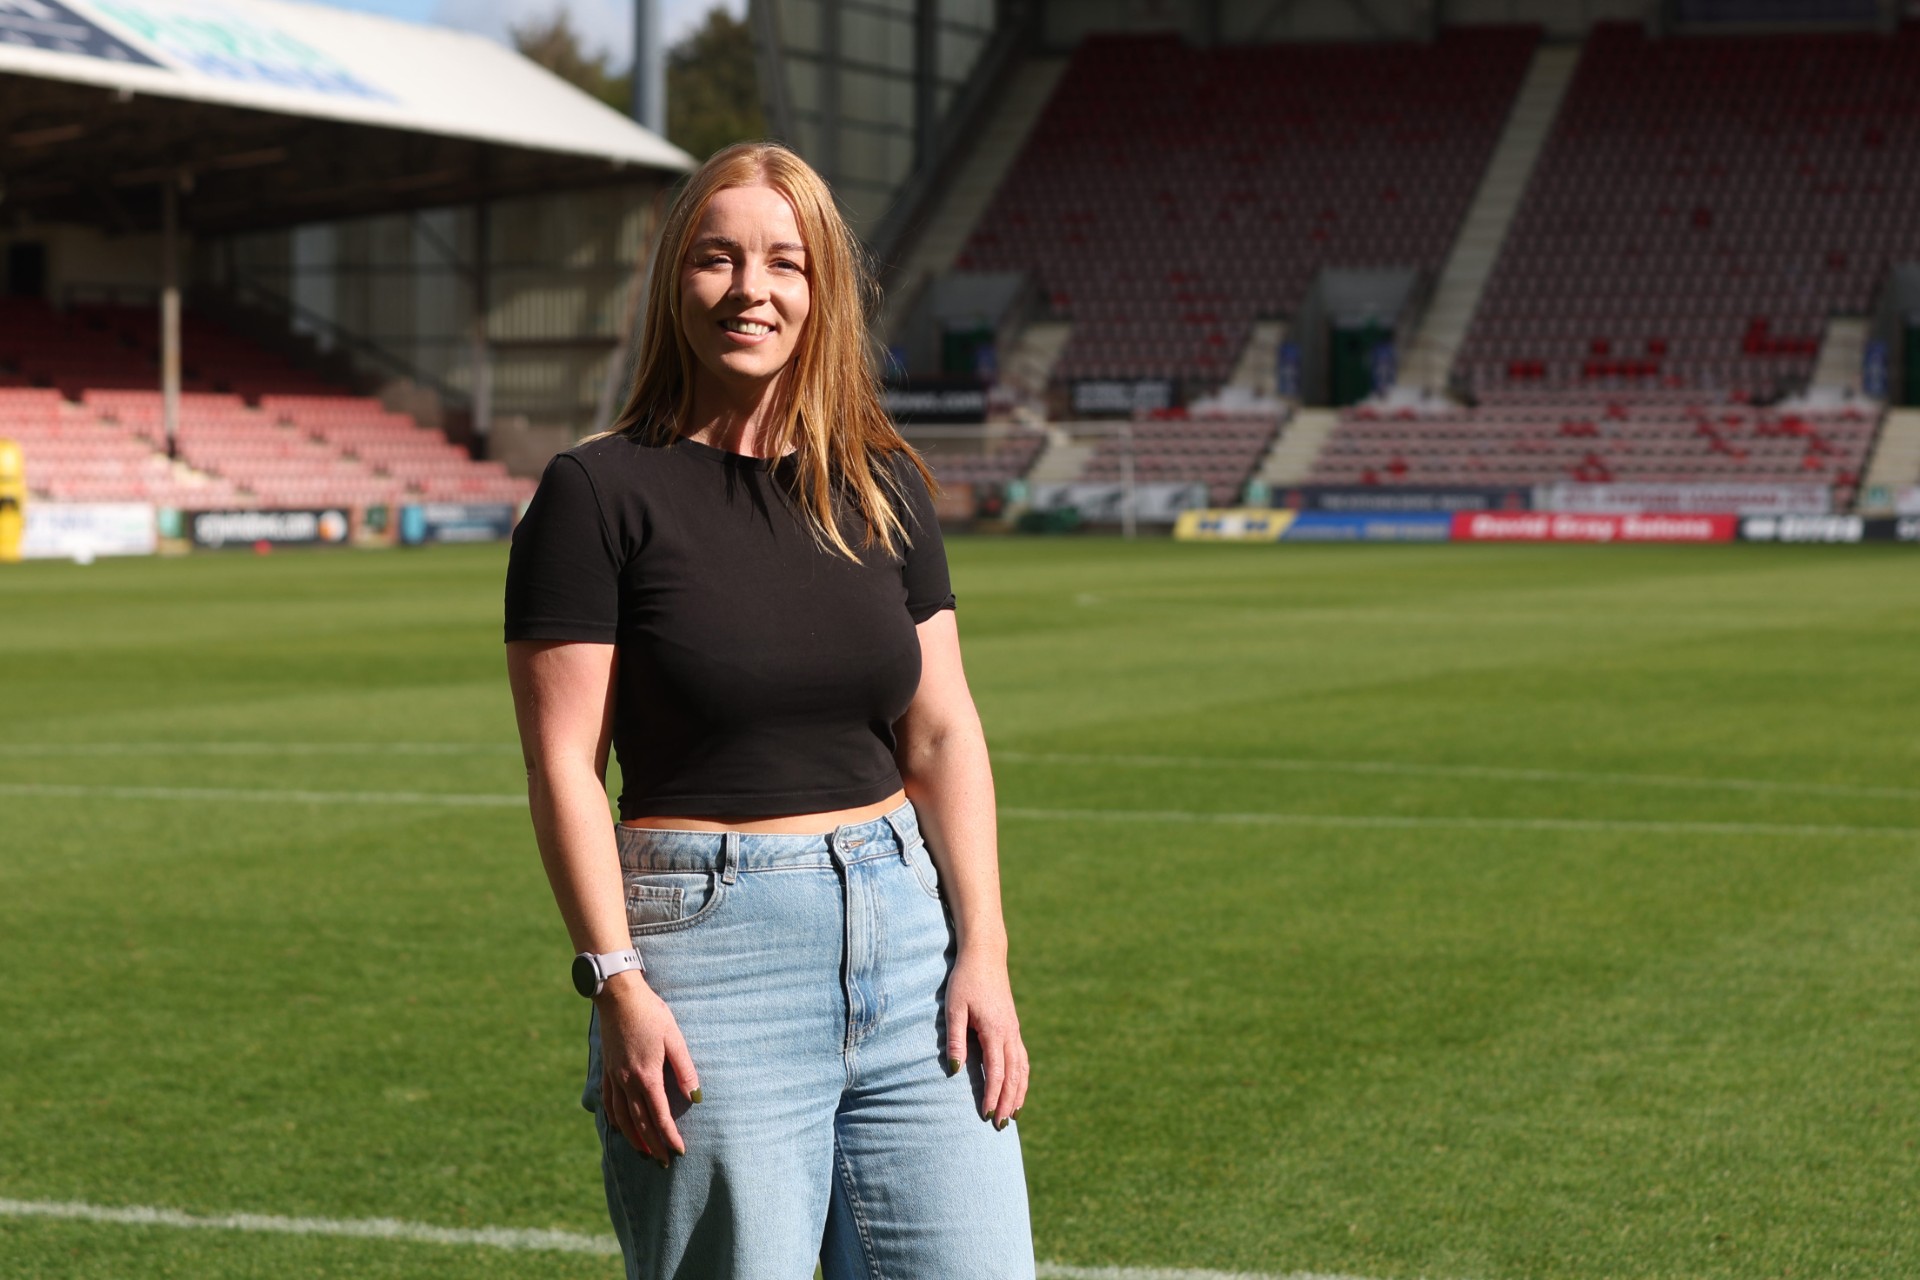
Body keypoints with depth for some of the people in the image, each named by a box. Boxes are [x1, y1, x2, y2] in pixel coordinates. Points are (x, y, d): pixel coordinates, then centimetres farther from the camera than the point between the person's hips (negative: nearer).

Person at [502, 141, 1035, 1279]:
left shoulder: (885, 487, 11)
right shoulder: (601, 492, -3)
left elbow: (942, 734, 11)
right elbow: (564, 767, -6)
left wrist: (983, 950, 2)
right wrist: (617, 984, -13)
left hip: (899, 920, 4)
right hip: (709, 944, -4)